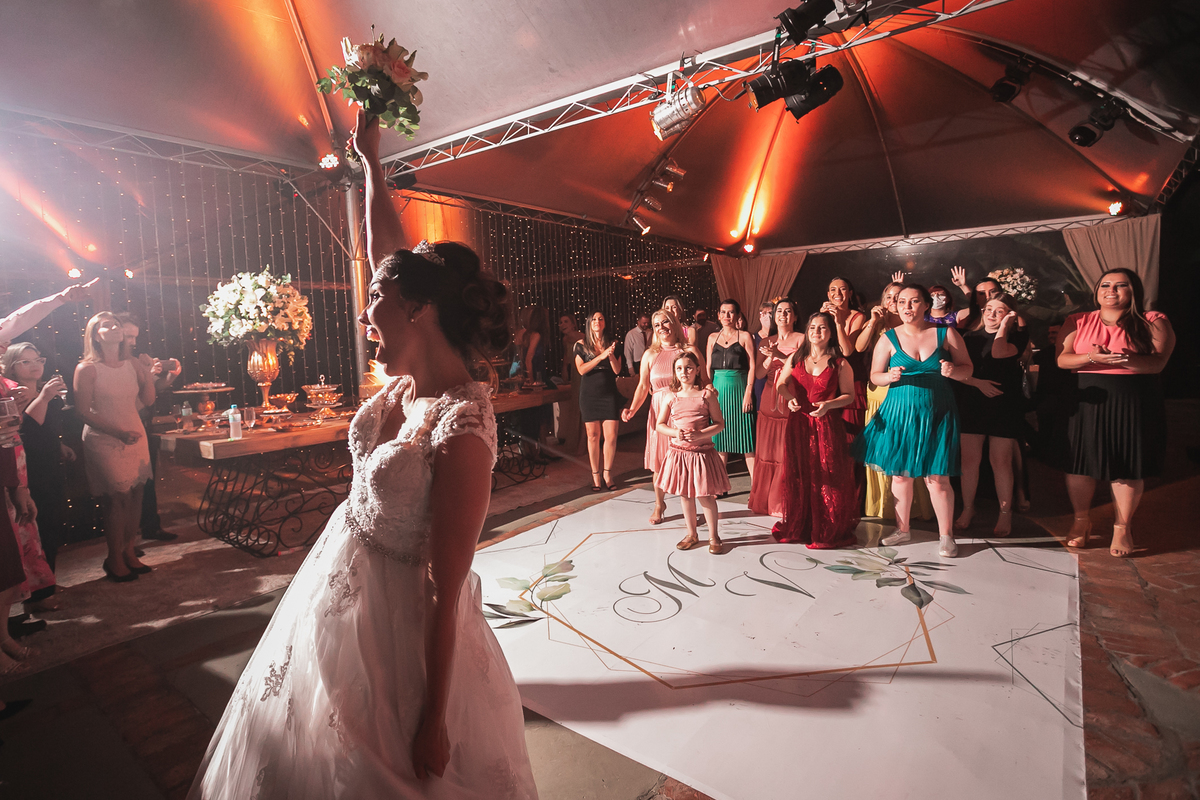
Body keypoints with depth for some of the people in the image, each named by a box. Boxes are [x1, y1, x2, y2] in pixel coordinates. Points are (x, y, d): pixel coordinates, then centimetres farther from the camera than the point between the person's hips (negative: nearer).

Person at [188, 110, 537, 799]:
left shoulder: (462, 431, -31)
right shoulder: (412, 378, -7)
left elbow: (447, 590, -27)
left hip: (395, 610, -8)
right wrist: (371, 161, 13)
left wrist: (434, 724, -20)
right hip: (343, 584, 8)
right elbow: (387, 252, 6)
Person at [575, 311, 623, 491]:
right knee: (593, 435, 1)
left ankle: (607, 473, 13)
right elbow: (581, 369, -8)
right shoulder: (581, 345, 3)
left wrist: (611, 355, -15)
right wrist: (601, 356, -16)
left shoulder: (612, 344, 8)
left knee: (611, 435, -3)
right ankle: (595, 474, 13)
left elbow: (617, 370, 2)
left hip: (609, 394, 1)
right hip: (589, 394, -1)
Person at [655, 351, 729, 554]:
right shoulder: (671, 397, 2)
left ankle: (713, 536, 20)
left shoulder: (706, 395, -5)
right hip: (678, 453, 3)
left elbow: (719, 423, -4)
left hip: (702, 452, -3)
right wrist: (675, 433, -13)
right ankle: (692, 534, 29)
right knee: (685, 495, 13)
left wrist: (700, 434, -19)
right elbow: (660, 425, 5)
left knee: (706, 496, 3)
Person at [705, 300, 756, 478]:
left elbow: (752, 367, -3)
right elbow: (708, 368, 12)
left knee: (745, 436, -4)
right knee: (720, 438, 6)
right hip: (718, 390, 3)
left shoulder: (745, 336, 2)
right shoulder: (713, 338, 13)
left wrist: (748, 393, -12)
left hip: (739, 388, -3)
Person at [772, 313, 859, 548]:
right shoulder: (795, 358, 8)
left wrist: (828, 405, -17)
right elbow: (781, 384, 14)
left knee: (827, 478, -1)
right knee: (798, 476, 8)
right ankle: (798, 527, 23)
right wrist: (790, 398, -5)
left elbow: (849, 396, 0)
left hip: (827, 425, -3)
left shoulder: (840, 364, -1)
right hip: (799, 423, 3)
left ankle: (828, 532, 14)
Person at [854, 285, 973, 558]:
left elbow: (967, 368, 6)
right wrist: (889, 376, -17)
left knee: (937, 478, -3)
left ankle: (945, 535, 16)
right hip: (899, 412, 1)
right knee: (900, 474, 10)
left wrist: (953, 371, -16)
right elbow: (874, 376, 5)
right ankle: (902, 528, 28)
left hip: (936, 413, -1)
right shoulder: (888, 339, 2)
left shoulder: (946, 334, 1)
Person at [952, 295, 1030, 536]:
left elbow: (999, 353, -18)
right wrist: (979, 383, -12)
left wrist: (1004, 325, -6)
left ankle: (1005, 512, 13)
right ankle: (968, 509, 15)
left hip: (1004, 404, -2)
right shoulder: (970, 337, 12)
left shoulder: (1018, 337, 5)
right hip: (971, 403, 2)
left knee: (1001, 460, 0)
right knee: (969, 458, 3)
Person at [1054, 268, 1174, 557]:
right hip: (1086, 401, 1)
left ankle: (1123, 527, 20)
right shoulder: (1077, 322, 8)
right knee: (1080, 463, 4)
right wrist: (1092, 358, -21)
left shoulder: (1153, 322, 4)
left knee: (1127, 467, 4)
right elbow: (1061, 359, -2)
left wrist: (1125, 358, -27)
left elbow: (1157, 362, -8)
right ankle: (1082, 520, 22)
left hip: (1135, 404, -1)